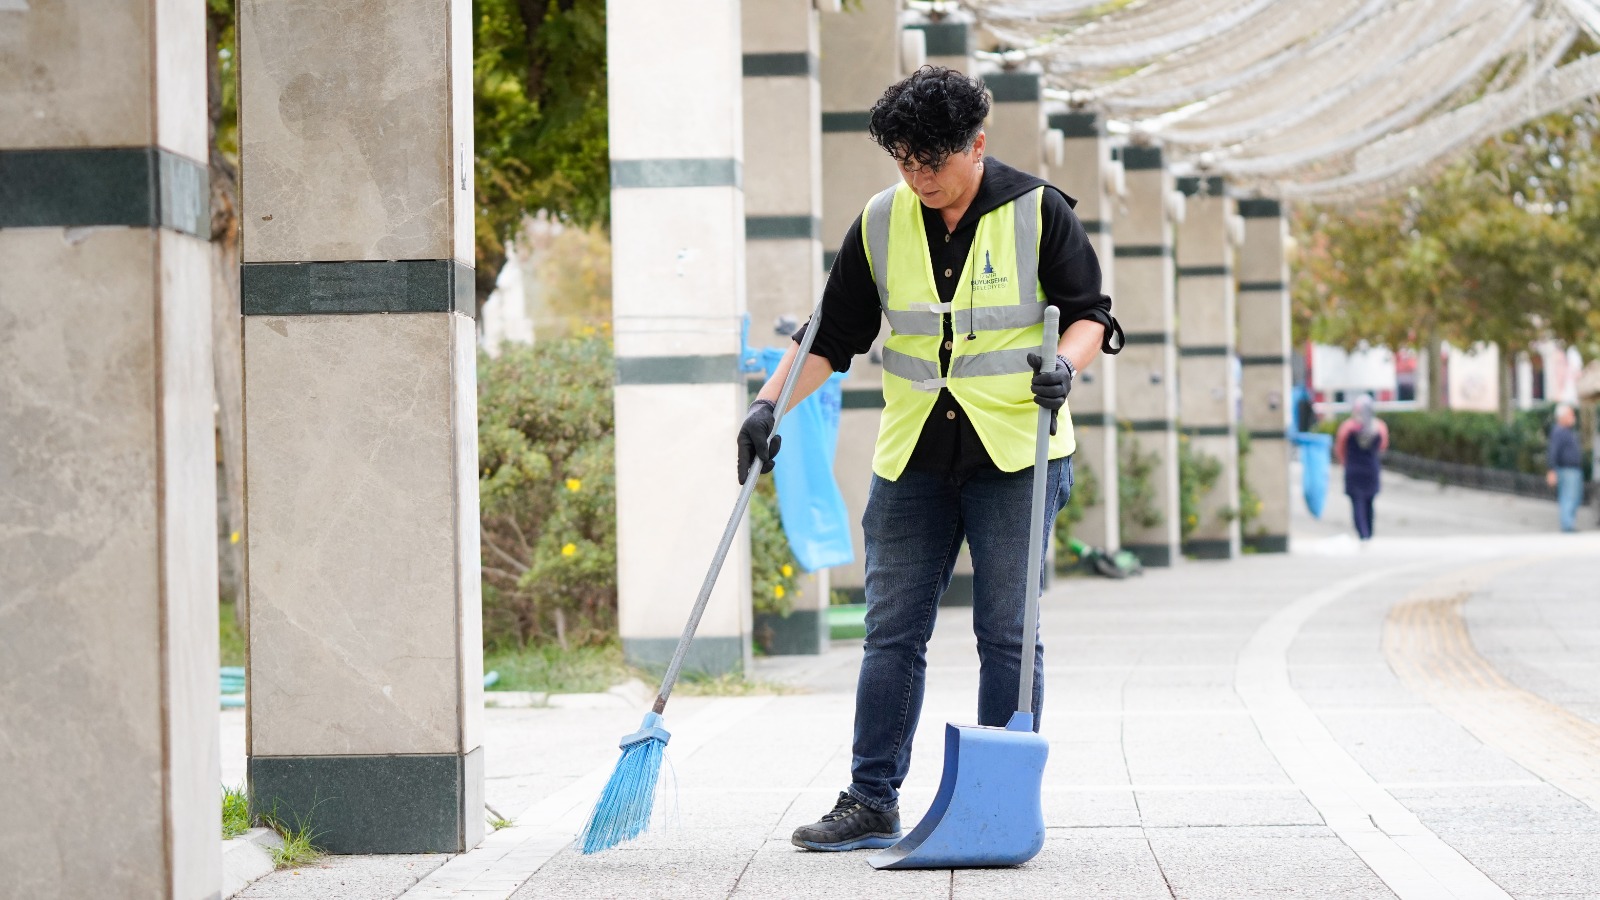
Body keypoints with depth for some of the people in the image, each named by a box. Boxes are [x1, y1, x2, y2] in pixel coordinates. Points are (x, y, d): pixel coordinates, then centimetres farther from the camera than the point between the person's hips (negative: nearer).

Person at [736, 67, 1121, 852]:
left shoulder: (1037, 213, -4)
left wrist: (1064, 362, -23)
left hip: (1014, 454, -3)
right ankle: (872, 800, 9)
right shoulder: (879, 225, 5)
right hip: (912, 459, 3)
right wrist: (770, 404, -2)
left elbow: (1089, 314, -2)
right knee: (892, 632, 3)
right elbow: (831, 336, 9)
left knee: (1007, 633, -1)